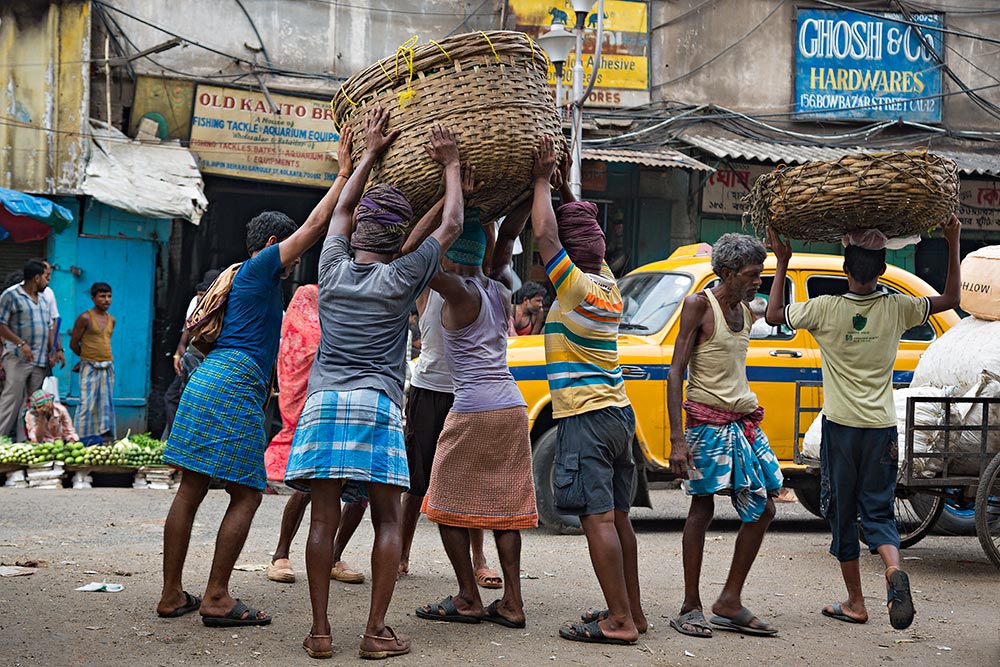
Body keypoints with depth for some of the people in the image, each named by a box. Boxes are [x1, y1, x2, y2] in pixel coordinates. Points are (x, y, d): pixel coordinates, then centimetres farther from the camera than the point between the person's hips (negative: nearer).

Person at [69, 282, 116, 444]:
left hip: (108, 366, 6)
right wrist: (88, 357, 8)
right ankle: (83, 437, -3)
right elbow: (73, 343, -3)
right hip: (90, 367, -6)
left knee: (106, 403, 7)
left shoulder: (111, 319, 11)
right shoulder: (85, 318, -8)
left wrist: (106, 358, 11)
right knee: (87, 403, -6)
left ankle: (101, 433, 14)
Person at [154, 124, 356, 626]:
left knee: (191, 489, 7)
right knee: (245, 494, -5)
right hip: (236, 388, -9)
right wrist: (346, 169, 3)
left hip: (207, 379, 10)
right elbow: (315, 224, -1)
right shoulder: (262, 265, 0)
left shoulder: (241, 277, 25)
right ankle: (216, 599, -6)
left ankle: (172, 595, 9)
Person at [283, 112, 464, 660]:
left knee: (324, 518, 2)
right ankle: (376, 631, 0)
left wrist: (371, 153, 34)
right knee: (387, 520, 3)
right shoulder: (400, 279, 3)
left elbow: (342, 209, 28)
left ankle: (320, 630, 0)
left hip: (322, 402, 3)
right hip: (376, 405, -3)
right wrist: (450, 165, 22)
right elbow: (451, 226, 13)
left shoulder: (333, 270, 12)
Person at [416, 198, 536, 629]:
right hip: (513, 408, 7)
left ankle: (469, 599, 6)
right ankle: (511, 603, 8)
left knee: (448, 504, 6)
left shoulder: (459, 293, -10)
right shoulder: (500, 290, 10)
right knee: (503, 506, 9)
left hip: (473, 412, -7)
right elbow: (508, 237, 21)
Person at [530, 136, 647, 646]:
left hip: (586, 418, -9)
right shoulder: (607, 286, 12)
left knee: (599, 518, -9)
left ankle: (619, 620, -10)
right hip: (618, 413, 9)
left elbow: (544, 234, -14)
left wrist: (543, 180, -3)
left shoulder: (577, 287, -11)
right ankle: (632, 610, 19)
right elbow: (584, 232, 26)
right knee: (617, 517, 13)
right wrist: (564, 186, 24)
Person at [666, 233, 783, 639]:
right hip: (707, 419, -8)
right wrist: (677, 439, -19)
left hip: (745, 421, 8)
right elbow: (675, 374, -14)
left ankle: (729, 604, 10)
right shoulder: (699, 306, -9)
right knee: (702, 507, -4)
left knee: (762, 510, 4)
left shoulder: (745, 312, 14)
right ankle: (690, 608, 3)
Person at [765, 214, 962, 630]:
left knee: (842, 513, 10)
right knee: (878, 511, 8)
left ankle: (855, 603, 14)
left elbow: (773, 314, 2)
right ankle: (894, 570, -22)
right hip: (881, 428, 2)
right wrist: (953, 244, 10)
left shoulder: (825, 309, -10)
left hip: (841, 427, -1)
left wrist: (782, 262, 7)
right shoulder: (896, 309, -4)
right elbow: (951, 299, 9)